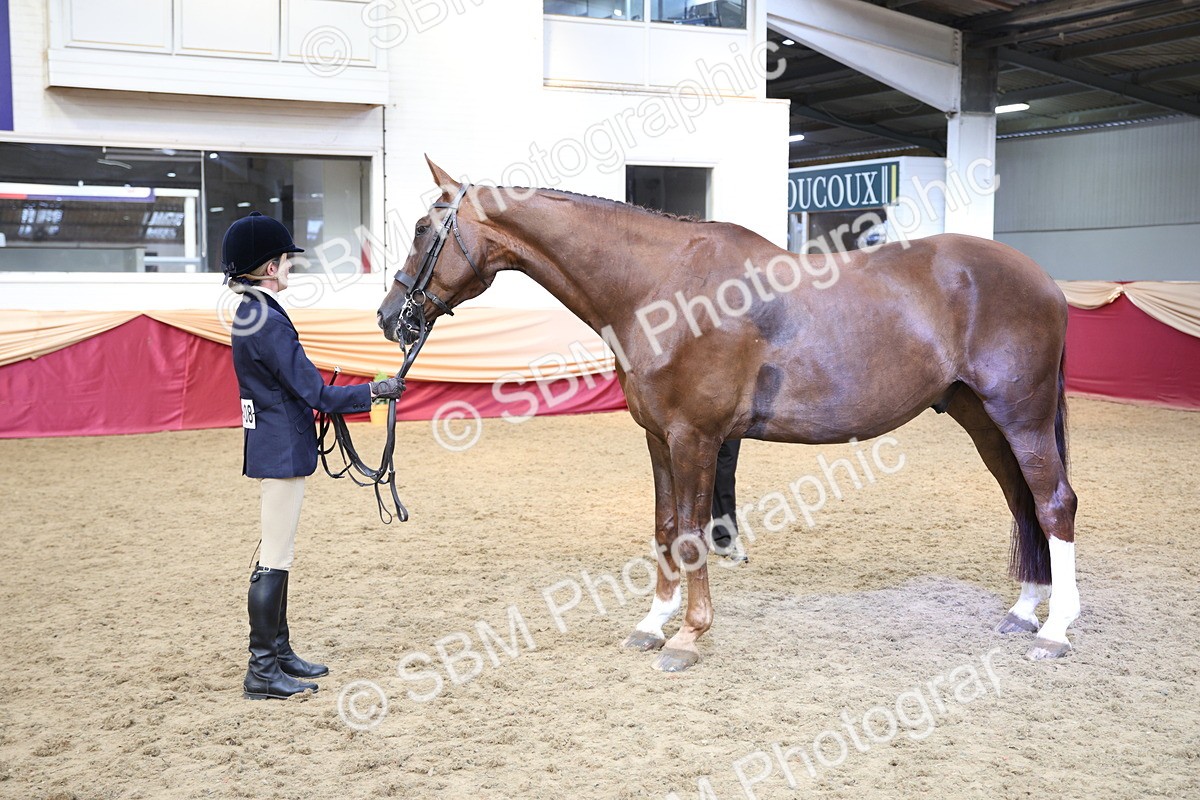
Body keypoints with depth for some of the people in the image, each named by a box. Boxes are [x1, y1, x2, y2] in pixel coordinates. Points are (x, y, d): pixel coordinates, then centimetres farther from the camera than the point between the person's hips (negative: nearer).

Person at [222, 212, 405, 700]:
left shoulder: (250, 314, 11)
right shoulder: (269, 322, -21)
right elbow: (315, 393, -20)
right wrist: (376, 391, -12)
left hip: (271, 446, 11)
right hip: (282, 451, -11)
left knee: (277, 557, 17)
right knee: (275, 560, -3)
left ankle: (278, 652, 27)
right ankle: (261, 671, 5)